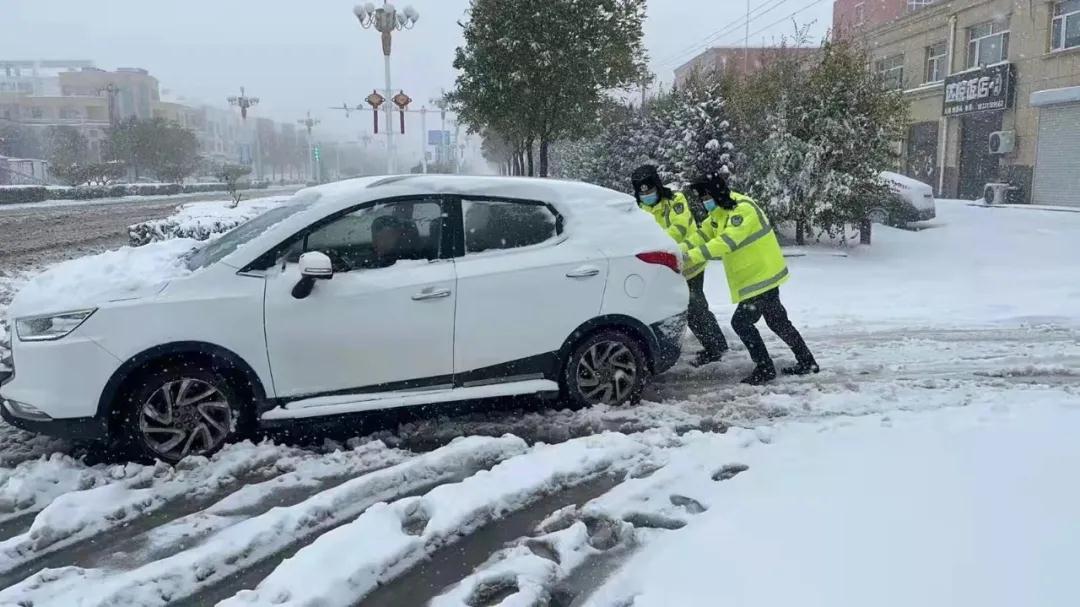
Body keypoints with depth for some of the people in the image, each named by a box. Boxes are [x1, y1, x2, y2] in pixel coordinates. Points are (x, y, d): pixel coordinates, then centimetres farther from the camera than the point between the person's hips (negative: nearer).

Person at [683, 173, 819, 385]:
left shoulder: (742, 209, -24)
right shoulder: (720, 211, 8)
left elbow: (727, 241, -36)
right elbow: (703, 233, 7)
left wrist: (694, 255, -42)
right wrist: (681, 249, -9)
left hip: (762, 276, -10)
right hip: (763, 275, 10)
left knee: (741, 322, -7)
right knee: (778, 321, 18)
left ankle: (765, 368, 3)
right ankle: (806, 362, 30)